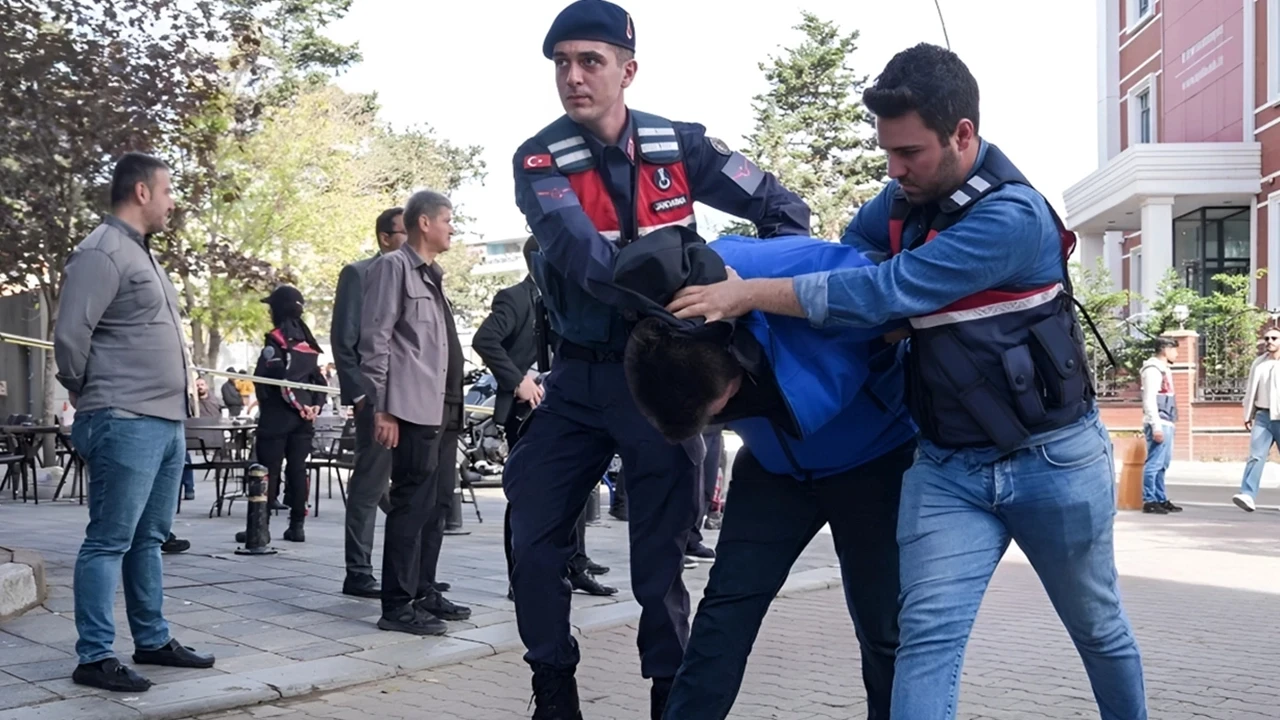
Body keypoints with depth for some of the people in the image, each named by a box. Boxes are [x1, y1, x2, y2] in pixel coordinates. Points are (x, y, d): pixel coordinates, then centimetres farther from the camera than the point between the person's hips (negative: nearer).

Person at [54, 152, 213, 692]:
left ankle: (153, 641, 24)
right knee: (109, 542, -4)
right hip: (125, 423, -9)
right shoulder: (102, 252, -11)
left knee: (148, 539, 15)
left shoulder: (141, 253, 19)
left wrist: (179, 396, 15)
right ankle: (95, 657, 1)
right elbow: (69, 336, -16)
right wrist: (88, 393, -1)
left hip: (167, 421, 9)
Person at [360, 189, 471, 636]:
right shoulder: (393, 266, -5)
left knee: (429, 505, 13)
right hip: (411, 410, -9)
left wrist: (453, 403, 17)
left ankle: (423, 593, 21)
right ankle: (397, 605, -4)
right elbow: (375, 339, -11)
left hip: (439, 409, 9)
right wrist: (382, 409, -16)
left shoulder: (430, 274, 20)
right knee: (411, 504, -8)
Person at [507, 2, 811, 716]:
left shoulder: (679, 144, -5)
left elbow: (782, 205, 2)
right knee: (534, 538, 2)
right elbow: (578, 252, -26)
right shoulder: (540, 160, -8)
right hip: (580, 375, 1)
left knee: (660, 554, 3)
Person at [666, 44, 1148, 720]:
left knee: (1099, 630, 17)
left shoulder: (1011, 215, -24)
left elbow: (885, 291, -29)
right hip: (947, 466, 5)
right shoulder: (904, 199, -1)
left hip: (1052, 458, -4)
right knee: (927, 636, -9)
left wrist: (750, 294, -27)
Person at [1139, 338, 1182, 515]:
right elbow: (1149, 400, -17)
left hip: (1166, 423, 10)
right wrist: (1156, 426, -21)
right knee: (1154, 463, -9)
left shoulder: (1164, 370, 20)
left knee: (1162, 464, 13)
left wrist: (1166, 424, 18)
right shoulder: (1153, 370, -10)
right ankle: (1149, 501, -7)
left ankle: (1161, 500, 18)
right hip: (1158, 424, -10)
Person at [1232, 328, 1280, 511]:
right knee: (1256, 455, -9)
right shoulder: (1258, 364, 9)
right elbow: (1251, 391, 15)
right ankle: (1248, 495, -17)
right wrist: (1248, 415, 14)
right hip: (1263, 416, 2)